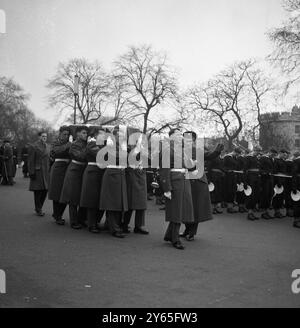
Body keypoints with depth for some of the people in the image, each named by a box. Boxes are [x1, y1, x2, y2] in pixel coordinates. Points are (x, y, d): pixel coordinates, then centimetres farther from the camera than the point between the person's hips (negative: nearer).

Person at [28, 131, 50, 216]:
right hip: (37, 172, -6)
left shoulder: (48, 146, 13)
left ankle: (39, 207, 25)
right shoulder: (33, 146, -6)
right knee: (38, 191, 1)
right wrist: (31, 172, -14)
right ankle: (38, 210, 13)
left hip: (46, 172, 6)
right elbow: (31, 161, -9)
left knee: (45, 190, 9)